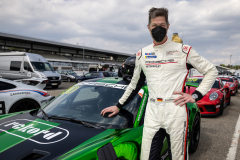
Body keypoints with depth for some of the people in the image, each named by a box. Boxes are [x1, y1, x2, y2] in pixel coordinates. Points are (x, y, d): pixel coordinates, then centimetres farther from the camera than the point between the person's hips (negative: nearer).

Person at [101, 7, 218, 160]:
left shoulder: (183, 50, 1)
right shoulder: (142, 54, 11)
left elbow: (212, 71, 8)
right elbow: (135, 84, 20)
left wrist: (195, 96, -4)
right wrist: (118, 106, 22)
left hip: (176, 111, -3)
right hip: (152, 113, 3)